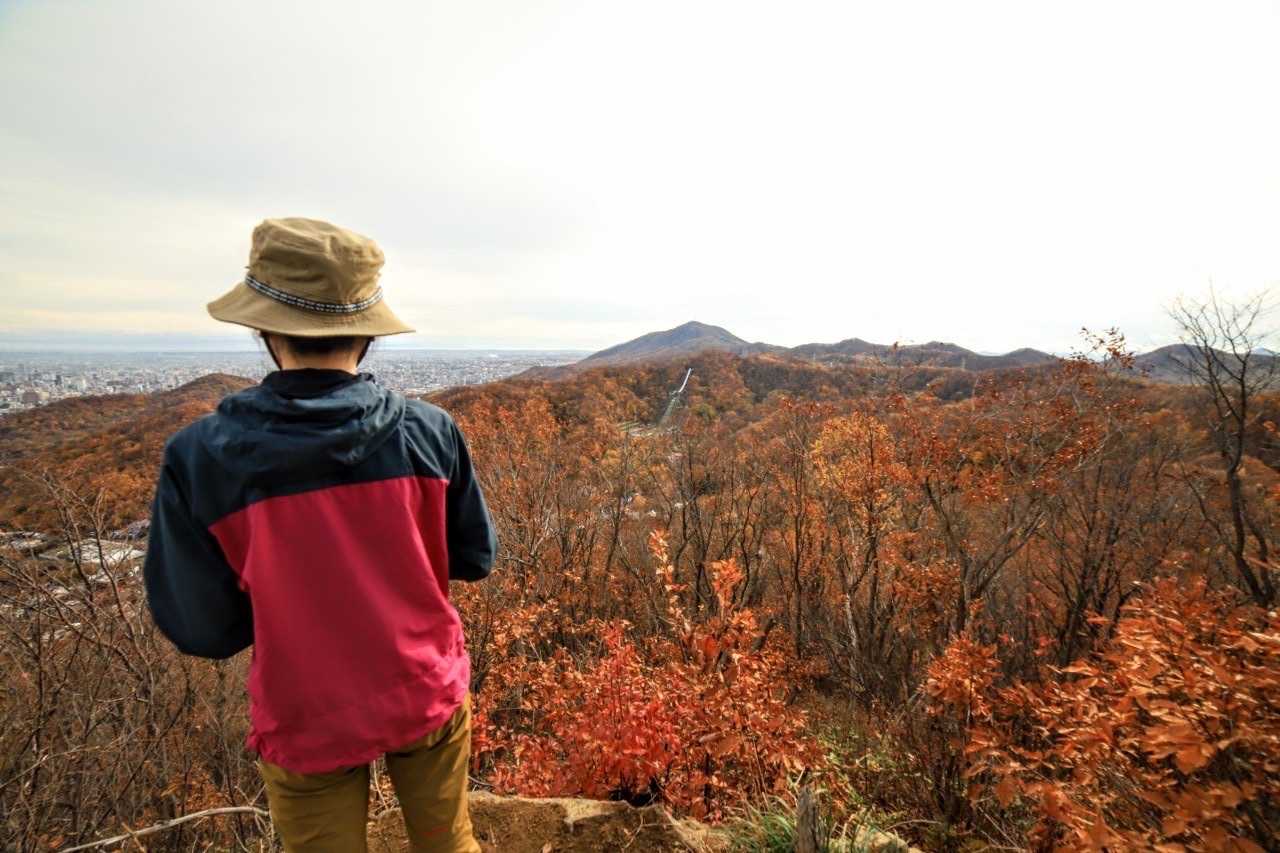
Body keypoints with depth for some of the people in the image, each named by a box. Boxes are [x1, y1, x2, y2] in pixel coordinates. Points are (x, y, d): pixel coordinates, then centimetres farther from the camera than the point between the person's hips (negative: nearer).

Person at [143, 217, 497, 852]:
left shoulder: (199, 456, -20)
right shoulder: (429, 431, -17)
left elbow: (201, 629, -10)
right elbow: (474, 559, -5)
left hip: (308, 724, -1)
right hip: (430, 697, 1)